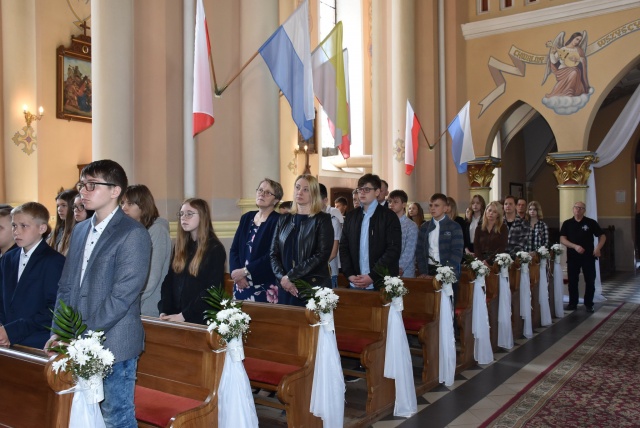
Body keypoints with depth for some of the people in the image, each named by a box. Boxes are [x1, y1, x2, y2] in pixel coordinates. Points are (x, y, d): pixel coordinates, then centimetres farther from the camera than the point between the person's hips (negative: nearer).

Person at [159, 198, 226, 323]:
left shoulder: (215, 249, -9)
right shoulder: (180, 247, 10)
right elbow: (168, 281, 5)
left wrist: (184, 315, -18)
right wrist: (164, 311, -7)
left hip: (201, 319, -5)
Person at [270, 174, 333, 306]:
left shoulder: (322, 220, -1)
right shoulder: (284, 220, 12)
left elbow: (322, 255, -12)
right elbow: (273, 253, 9)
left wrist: (290, 276, -13)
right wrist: (282, 278, -9)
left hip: (314, 287, -4)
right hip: (286, 288, 4)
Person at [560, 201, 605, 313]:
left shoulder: (591, 223, 1)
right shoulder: (567, 223, 4)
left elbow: (602, 236, 5)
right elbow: (562, 239, -3)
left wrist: (598, 247, -13)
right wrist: (575, 246, -18)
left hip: (588, 256, -1)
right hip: (572, 256, 1)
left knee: (590, 281, 2)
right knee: (572, 281, 6)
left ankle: (588, 304, 14)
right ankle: (572, 303, 17)